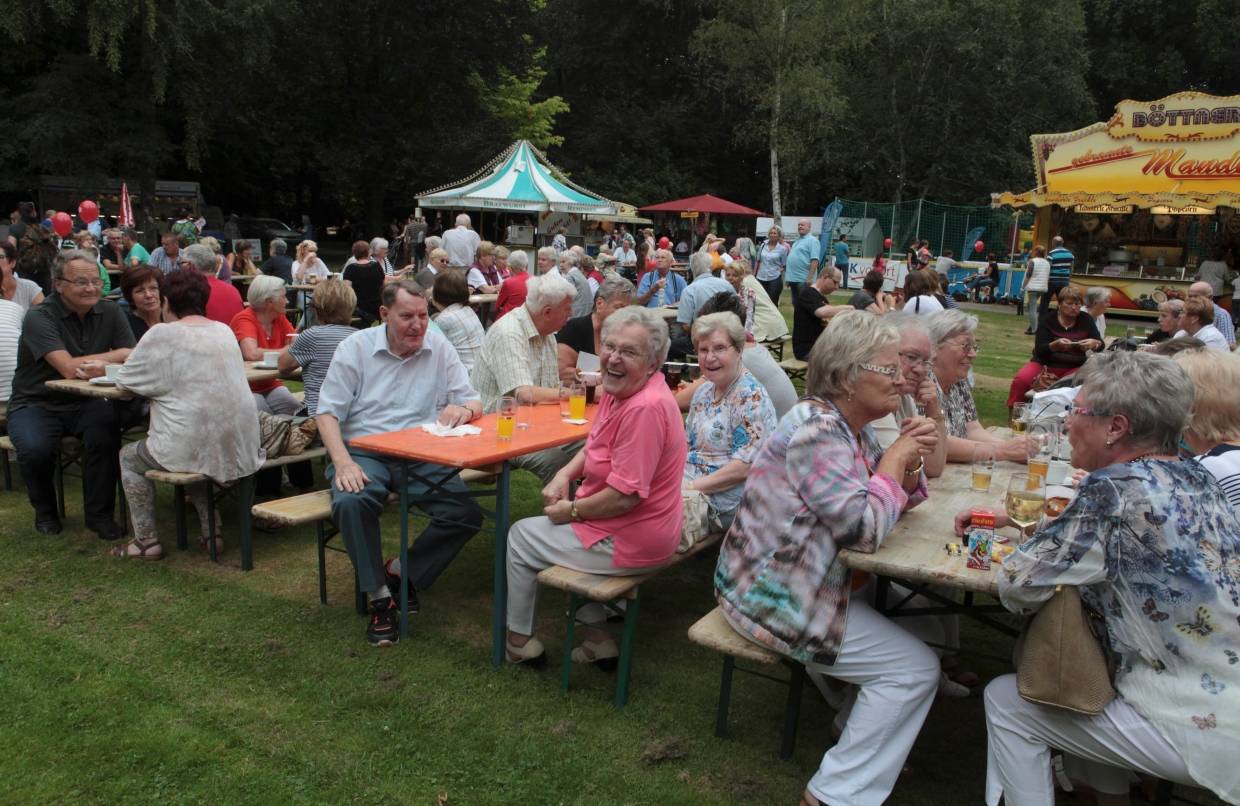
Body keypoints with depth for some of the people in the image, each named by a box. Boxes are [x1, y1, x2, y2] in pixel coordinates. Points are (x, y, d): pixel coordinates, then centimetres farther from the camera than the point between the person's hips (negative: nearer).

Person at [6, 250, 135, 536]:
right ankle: (45, 510, 3)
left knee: (107, 430, -29)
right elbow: (69, 368, -26)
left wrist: (99, 365, -26)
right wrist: (113, 356, -15)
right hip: (35, 405, -3)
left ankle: (99, 513, -10)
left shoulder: (110, 311, 0)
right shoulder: (39, 317, -15)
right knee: (35, 449, -31)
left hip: (83, 404, 3)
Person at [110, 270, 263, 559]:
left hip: (194, 449, -5)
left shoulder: (162, 334, -6)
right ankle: (211, 531, 27)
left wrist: (156, 380, 21)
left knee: (129, 456, 22)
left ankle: (146, 541, 20)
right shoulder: (225, 331, 10)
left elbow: (123, 380, 4)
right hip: (241, 449, 6)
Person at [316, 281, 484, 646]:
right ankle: (380, 596, -14)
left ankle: (400, 571, 2)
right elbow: (328, 411, -2)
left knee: (467, 515, -19)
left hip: (422, 455, 2)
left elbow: (474, 402, 6)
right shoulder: (356, 346, 2)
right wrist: (342, 462, -19)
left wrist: (463, 410, -21)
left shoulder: (439, 347, 6)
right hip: (364, 452, -2)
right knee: (350, 503, -33)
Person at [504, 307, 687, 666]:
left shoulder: (646, 408, -29)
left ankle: (519, 640, 26)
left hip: (628, 541, -10)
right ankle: (596, 637, 27)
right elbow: (596, 446, 18)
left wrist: (571, 511, -13)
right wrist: (565, 475, -1)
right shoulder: (619, 390, 3)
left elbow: (624, 497, -29)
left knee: (520, 536, 8)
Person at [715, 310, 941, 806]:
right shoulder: (817, 430, -22)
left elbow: (895, 498, 12)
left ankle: (869, 740, 29)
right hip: (774, 596, -9)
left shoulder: (851, 428, 9)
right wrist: (893, 462, -13)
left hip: (803, 582, 10)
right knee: (915, 669, -6)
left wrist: (909, 464, -8)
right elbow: (866, 528, -27)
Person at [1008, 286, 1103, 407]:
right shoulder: (1047, 320, -2)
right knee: (1021, 379, -29)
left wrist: (1094, 343, -23)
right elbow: (1039, 350, -10)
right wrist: (1056, 345, -31)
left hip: (1074, 368, 1)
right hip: (1045, 364, -1)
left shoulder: (1086, 319, 4)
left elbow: (1100, 344, 1)